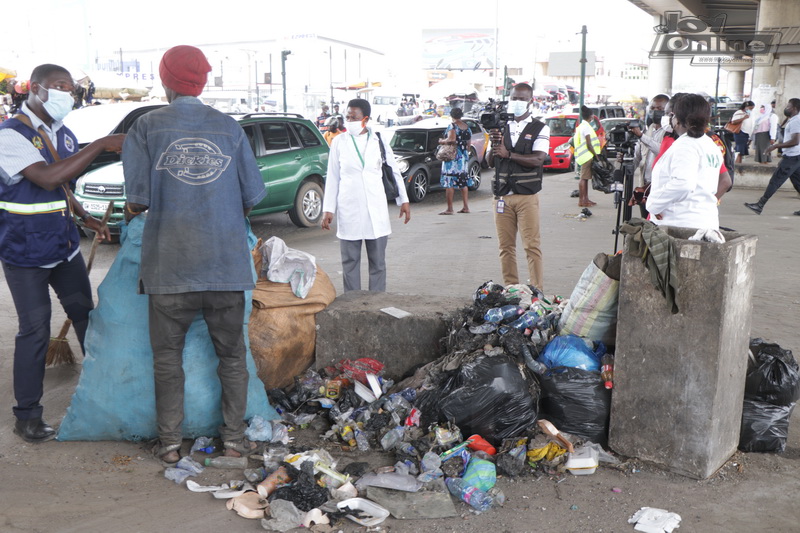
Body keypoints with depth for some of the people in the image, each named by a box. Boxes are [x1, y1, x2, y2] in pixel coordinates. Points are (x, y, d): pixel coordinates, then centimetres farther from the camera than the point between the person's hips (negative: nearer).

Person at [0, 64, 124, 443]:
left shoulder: (62, 135, 8)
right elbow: (47, 178, -31)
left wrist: (85, 218, 4)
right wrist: (101, 146, -31)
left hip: (64, 246, 7)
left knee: (85, 316, 14)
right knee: (35, 330, -2)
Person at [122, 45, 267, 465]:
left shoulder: (146, 128, -1)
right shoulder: (229, 127, 4)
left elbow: (138, 198, -7)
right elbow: (253, 197, 2)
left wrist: (131, 211, 16)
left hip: (170, 266, -1)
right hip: (227, 263, 2)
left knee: (167, 355, 12)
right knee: (231, 354, 13)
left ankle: (170, 442, 18)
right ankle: (234, 437, 20)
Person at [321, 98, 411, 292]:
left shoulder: (379, 141, 3)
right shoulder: (339, 142, 3)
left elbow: (394, 172, 10)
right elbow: (332, 178, 4)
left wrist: (403, 200, 8)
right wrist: (328, 209, 2)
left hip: (376, 210, 0)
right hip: (349, 210, 0)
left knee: (378, 261, 6)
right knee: (350, 261, 5)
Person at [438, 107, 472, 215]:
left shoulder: (452, 126, -11)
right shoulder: (467, 127, 12)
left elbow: (451, 139, -25)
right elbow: (468, 144, 16)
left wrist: (442, 141, -8)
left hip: (453, 157, -8)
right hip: (464, 157, 8)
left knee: (449, 183, -6)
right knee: (463, 182, 15)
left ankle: (449, 209, -8)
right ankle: (466, 207, 17)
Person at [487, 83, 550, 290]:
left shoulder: (540, 129, 2)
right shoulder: (501, 127, 15)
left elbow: (538, 159, -12)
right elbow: (490, 162, 11)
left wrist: (508, 154, -17)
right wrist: (494, 144, -9)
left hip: (527, 196, -4)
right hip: (502, 196, 4)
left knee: (532, 245, -5)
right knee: (505, 245, 6)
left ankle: (537, 290, -2)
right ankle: (510, 288, 14)